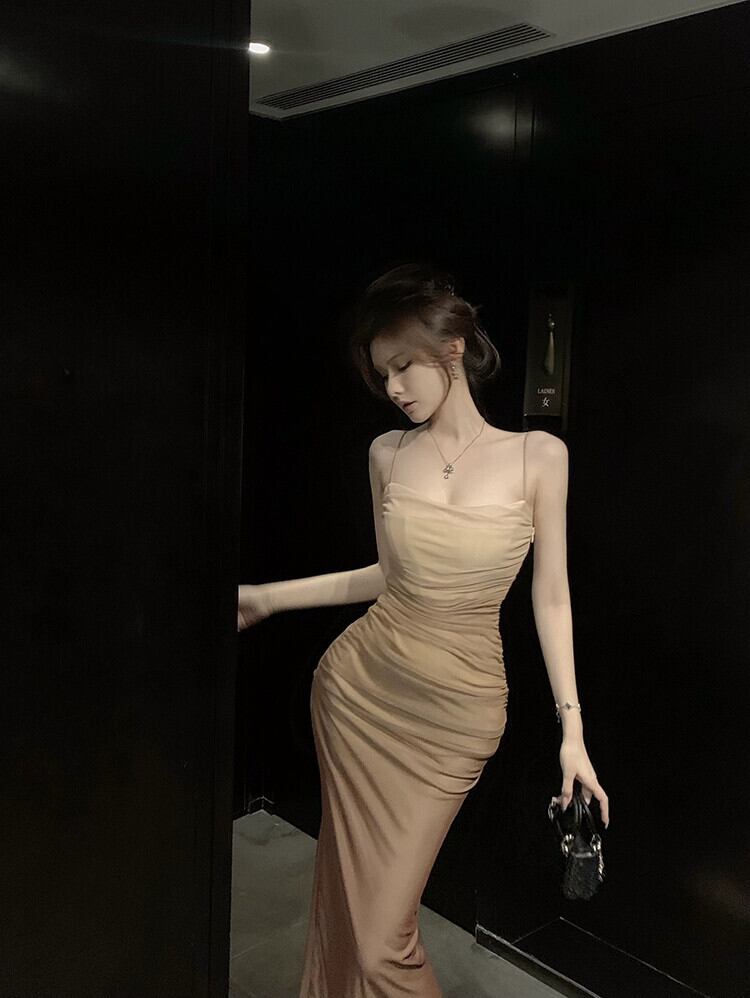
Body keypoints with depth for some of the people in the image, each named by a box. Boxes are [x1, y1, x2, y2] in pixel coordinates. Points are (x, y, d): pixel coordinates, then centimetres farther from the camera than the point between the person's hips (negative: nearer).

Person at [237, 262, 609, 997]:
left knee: (383, 937, 2)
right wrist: (267, 598, 12)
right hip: (359, 688, 3)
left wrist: (572, 729, -3)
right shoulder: (388, 454, 0)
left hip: (456, 714, -2)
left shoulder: (538, 456, -8)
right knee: (344, 901, 14)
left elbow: (551, 598, -2)